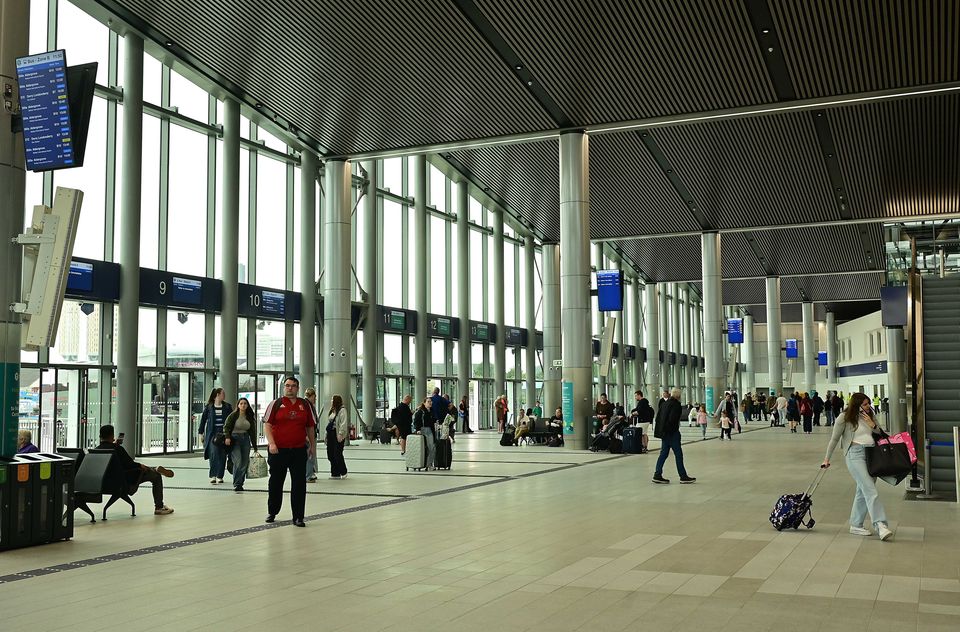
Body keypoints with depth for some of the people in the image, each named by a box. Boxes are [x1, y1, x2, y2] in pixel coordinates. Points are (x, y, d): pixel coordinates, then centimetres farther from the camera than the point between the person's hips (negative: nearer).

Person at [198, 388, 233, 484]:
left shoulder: (227, 407, 8)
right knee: (213, 453, -15)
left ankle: (219, 476, 13)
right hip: (212, 433, -2)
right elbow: (203, 419, 8)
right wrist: (201, 432, 6)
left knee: (222, 455, 3)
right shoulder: (209, 407, 4)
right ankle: (213, 476, -12)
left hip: (224, 433, 2)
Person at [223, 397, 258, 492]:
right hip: (234, 440, -5)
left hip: (245, 439, 5)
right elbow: (226, 427, -6)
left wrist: (255, 447, 12)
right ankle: (237, 484, -13)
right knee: (238, 462, -16)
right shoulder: (233, 415, -3)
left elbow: (252, 432, 12)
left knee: (245, 463, 2)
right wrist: (227, 437, -25)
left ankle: (240, 484, 12)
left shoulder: (250, 417, 9)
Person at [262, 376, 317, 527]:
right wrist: (272, 443, -15)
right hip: (278, 450, -1)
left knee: (299, 485, -1)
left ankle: (298, 517, 6)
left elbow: (310, 427, 15)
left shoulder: (305, 405, 8)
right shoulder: (275, 404, 1)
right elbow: (267, 425, -4)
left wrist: (312, 445, 14)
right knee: (275, 483, 11)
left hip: (299, 451, 1)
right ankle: (272, 512, 30)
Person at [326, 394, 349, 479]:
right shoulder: (332, 411, 18)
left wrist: (340, 434, -22)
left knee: (338, 454, -5)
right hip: (331, 434, 9)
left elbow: (343, 423, -16)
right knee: (330, 455, 7)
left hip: (338, 435, -9)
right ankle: (335, 473, 14)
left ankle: (343, 472, 10)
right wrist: (327, 434, 16)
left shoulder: (342, 410, -8)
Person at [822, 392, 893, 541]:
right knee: (870, 490, -17)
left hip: (872, 453, 6)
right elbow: (834, 439, 2)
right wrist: (827, 459, 5)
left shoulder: (870, 415, 15)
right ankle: (880, 525, -25)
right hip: (855, 453, -6)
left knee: (863, 491, 6)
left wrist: (873, 426, 0)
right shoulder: (845, 418, -3)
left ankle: (856, 525, 14)